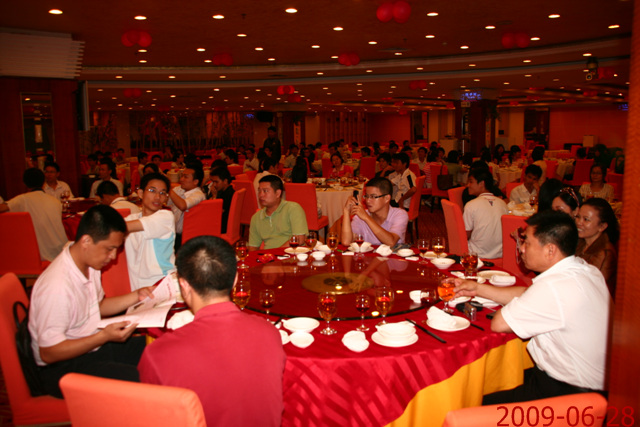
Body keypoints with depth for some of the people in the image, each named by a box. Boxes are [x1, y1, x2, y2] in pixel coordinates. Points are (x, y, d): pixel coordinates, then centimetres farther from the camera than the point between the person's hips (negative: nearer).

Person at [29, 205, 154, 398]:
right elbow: (49, 353, -23)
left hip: (93, 345, 9)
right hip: (62, 368, -9)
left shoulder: (89, 265, 1)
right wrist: (104, 336, -29)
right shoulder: (56, 287, -28)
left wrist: (135, 296, 2)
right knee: (134, 378, -29)